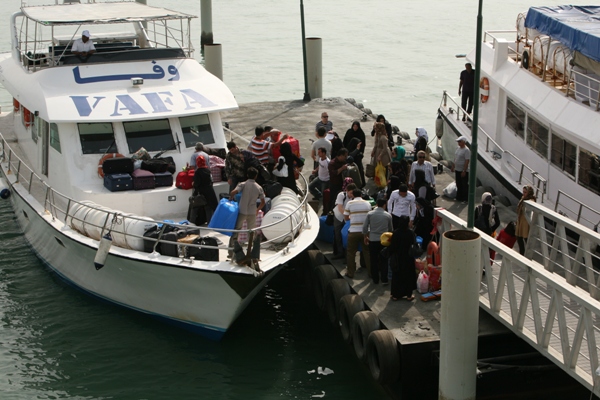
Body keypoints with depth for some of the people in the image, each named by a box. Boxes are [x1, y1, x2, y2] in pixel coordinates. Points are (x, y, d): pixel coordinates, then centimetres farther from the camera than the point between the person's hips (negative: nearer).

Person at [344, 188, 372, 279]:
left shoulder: (350, 203, -2)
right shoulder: (367, 203, 6)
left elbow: (346, 218, 3)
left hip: (354, 231, -3)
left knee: (351, 252, 9)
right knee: (367, 252, 13)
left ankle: (350, 273, 12)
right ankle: (371, 272, 18)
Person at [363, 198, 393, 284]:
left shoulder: (370, 214, -2)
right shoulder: (388, 215, -1)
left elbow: (365, 227, -2)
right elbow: (390, 229, 10)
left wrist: (365, 237, 13)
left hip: (372, 239, 0)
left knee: (374, 260, 9)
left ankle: (375, 279, 15)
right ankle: (384, 279, 4)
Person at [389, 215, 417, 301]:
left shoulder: (395, 233, -14)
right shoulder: (411, 233, -15)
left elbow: (392, 246, -9)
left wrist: (391, 255, 4)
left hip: (397, 259, 0)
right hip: (408, 259, 0)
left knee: (396, 275, 12)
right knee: (408, 275, 13)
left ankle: (395, 294, 17)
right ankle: (408, 294, 17)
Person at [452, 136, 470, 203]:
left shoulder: (466, 150, -19)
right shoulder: (458, 148, 9)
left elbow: (467, 161, -21)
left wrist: (464, 171, -23)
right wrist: (453, 167, 19)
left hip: (463, 171, -9)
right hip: (457, 170, 9)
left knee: (464, 186, 1)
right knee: (458, 185, 17)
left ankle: (465, 199, 8)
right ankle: (459, 198, 28)